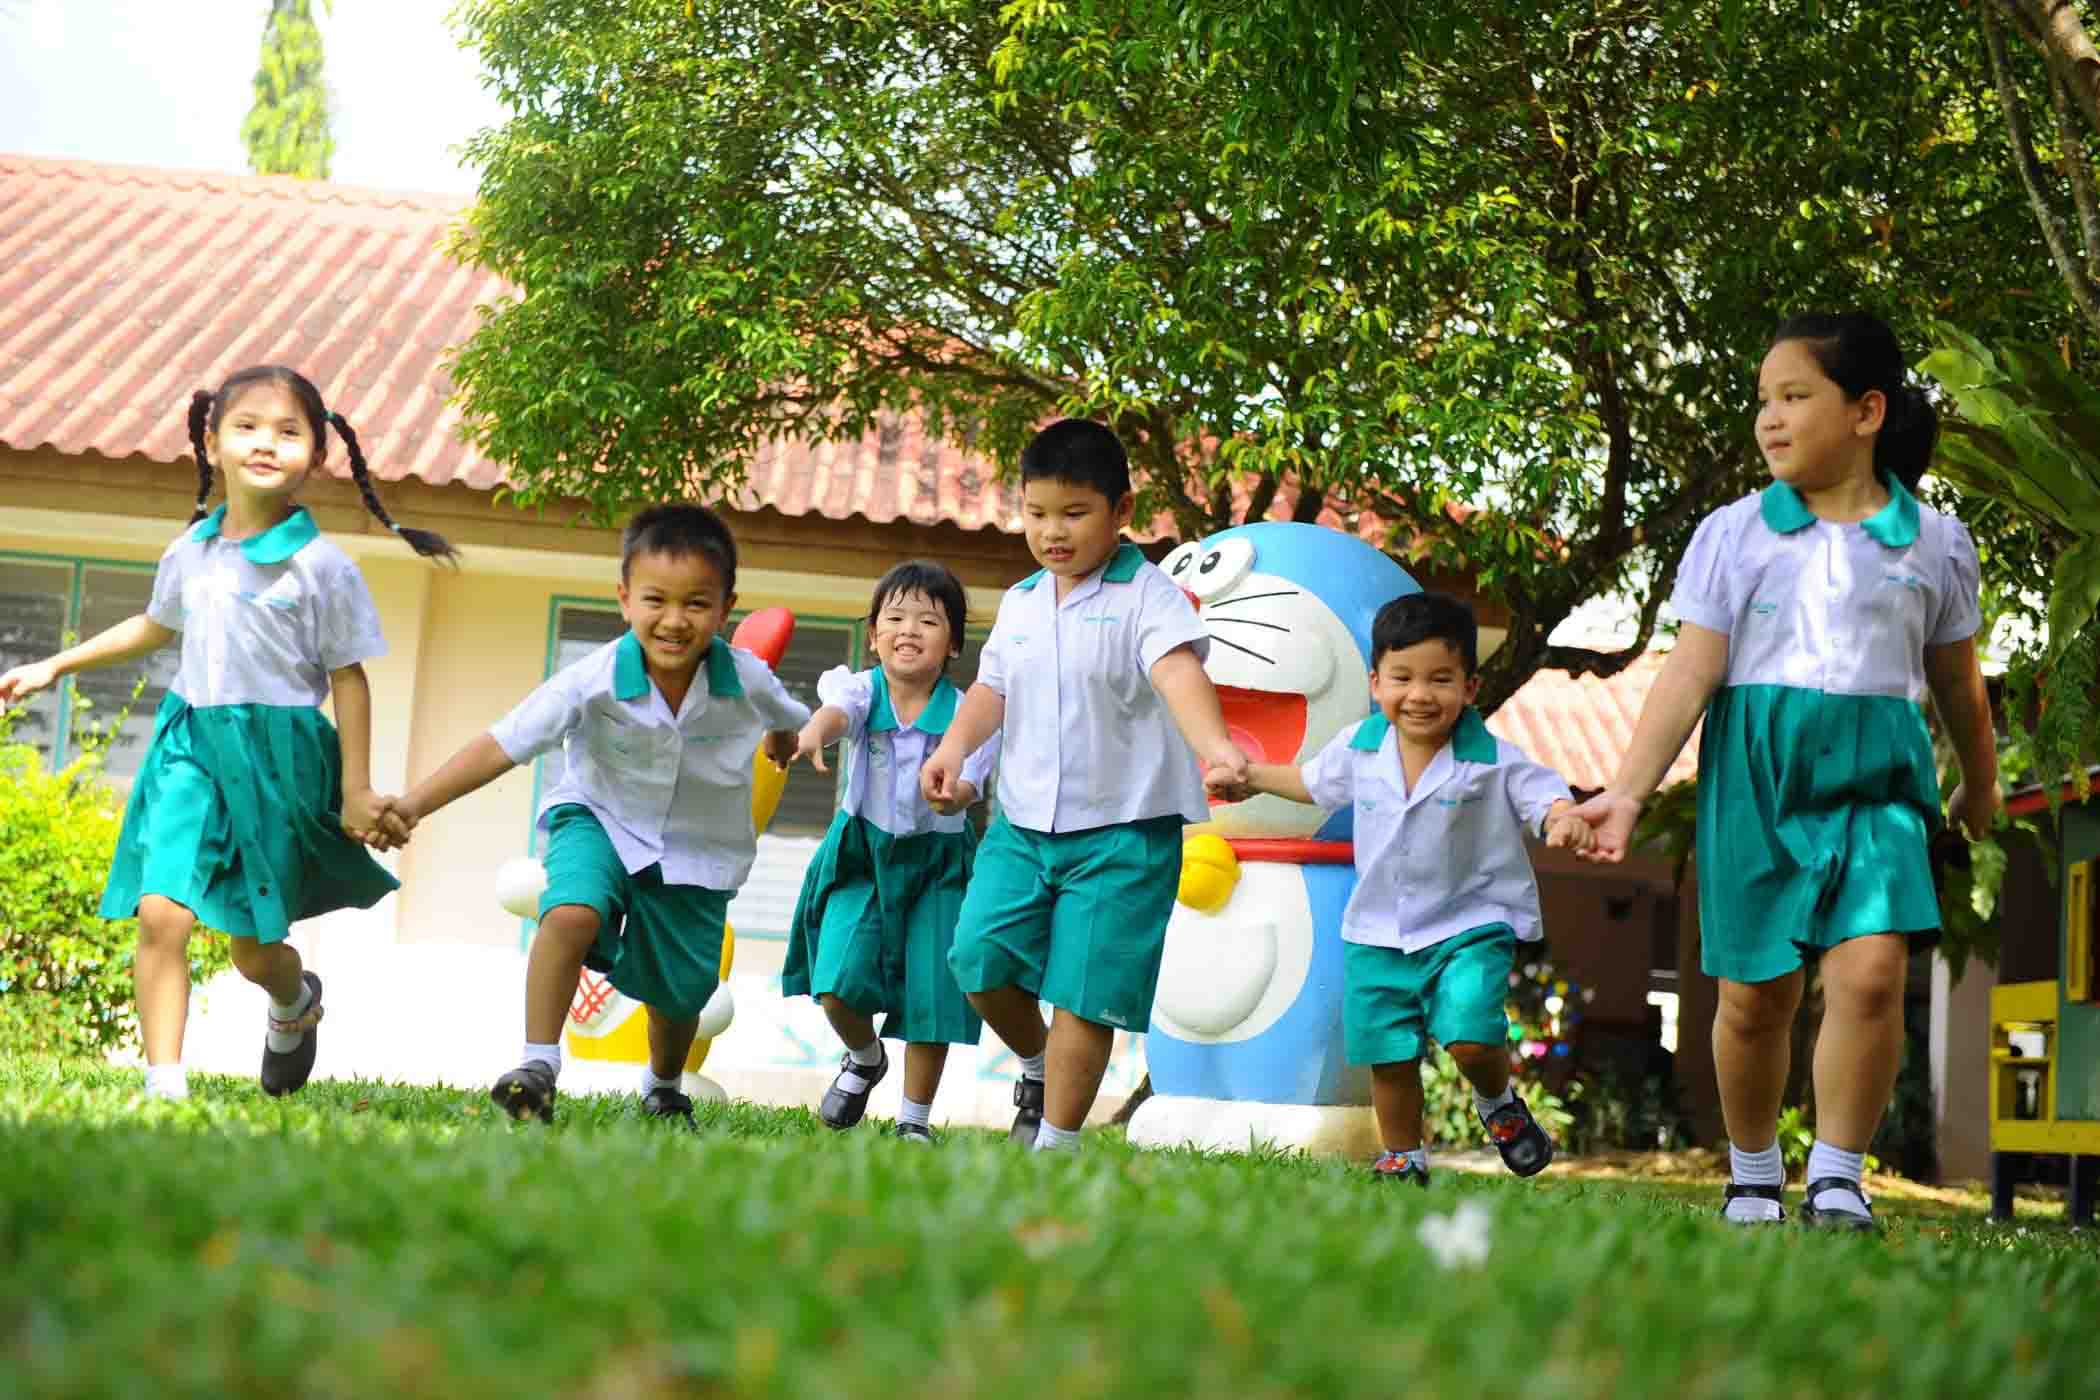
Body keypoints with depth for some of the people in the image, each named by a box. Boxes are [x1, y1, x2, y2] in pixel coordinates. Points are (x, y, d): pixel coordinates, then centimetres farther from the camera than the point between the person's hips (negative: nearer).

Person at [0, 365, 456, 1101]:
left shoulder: (321, 566, -9)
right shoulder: (191, 551, 4)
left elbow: (348, 679, -5)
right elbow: (155, 627, 24)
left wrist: (356, 791, -7)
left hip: (277, 755, -3)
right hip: (191, 742, 3)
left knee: (254, 947, 7)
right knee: (161, 913, -15)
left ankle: (296, 1001, 43)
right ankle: (164, 1083, -9)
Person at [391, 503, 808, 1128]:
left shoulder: (748, 681, -21)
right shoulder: (593, 681, -27)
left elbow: (794, 725, 4)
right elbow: (503, 745, -31)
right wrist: (415, 803, -39)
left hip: (696, 849, 2)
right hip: (600, 820, -2)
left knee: (677, 995, 13)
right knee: (572, 912, -34)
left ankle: (663, 1089, 47)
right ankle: (537, 1067, -22)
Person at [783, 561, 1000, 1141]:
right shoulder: (863, 691, -9)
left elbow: (966, 786, -18)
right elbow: (838, 709, -32)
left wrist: (950, 793, -44)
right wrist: (814, 731, -57)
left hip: (936, 861, 0)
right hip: (861, 854, 0)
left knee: (931, 993, -1)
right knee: (838, 986, -13)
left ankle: (914, 1121, 19)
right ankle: (864, 1058, 23)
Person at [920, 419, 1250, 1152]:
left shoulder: (1146, 595, -10)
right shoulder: (1020, 602, 10)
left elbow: (1177, 669, -27)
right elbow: (992, 687, 14)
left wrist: (1214, 745, -45)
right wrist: (953, 747, -7)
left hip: (1124, 830, -5)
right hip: (1023, 823, 5)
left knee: (1085, 995, -3)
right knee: (979, 958, -6)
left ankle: (1056, 1144, 11)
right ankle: (1036, 1064, 24)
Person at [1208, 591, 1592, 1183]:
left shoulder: (1494, 761, -14)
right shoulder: (1359, 748, -2)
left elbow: (1548, 799, -17)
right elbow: (1314, 781, 18)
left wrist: (1569, 821, -39)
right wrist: (1251, 777, 22)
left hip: (1471, 925, -4)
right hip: (1378, 933, 4)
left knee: (1470, 1036, -21)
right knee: (1388, 1056, 9)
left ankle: (1499, 1104, 13)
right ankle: (1402, 1159, 31)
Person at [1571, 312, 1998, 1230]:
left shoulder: (1933, 542, 6)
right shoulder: (1732, 534, 3)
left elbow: (1957, 685, 19)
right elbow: (1690, 674, -2)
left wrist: (1980, 789, 31)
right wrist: (1627, 791, -12)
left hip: (1877, 776, 0)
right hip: (1756, 774, 0)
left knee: (1871, 971, -18)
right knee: (1755, 997, 4)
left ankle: (1836, 1178, -4)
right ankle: (1752, 1175, 25)